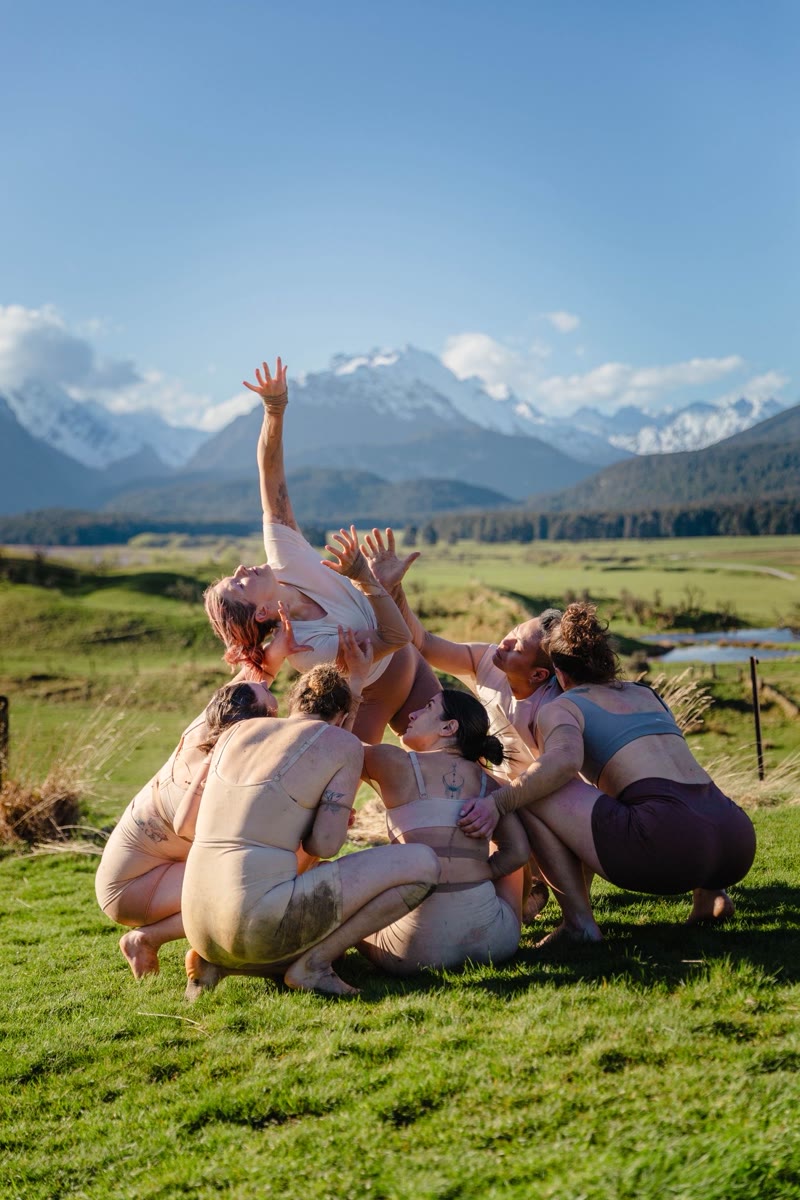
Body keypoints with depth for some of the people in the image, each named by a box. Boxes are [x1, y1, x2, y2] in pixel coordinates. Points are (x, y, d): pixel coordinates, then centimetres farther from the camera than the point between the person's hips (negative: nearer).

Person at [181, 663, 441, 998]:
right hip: (260, 920, -7)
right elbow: (324, 845, -5)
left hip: (198, 925, 7)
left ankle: (215, 962, 12)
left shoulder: (235, 733, 18)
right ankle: (312, 964, -3)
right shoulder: (344, 743, 2)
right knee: (423, 863, 0)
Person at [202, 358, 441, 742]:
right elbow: (395, 636, -35)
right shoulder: (309, 648, -40)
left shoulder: (285, 560, -24)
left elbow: (272, 479, -25)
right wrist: (363, 575, -38)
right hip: (369, 706, -6)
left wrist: (275, 409, -35)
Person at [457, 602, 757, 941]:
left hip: (669, 841, -7)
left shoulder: (561, 707, 9)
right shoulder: (645, 694, 29)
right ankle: (709, 893, 17)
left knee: (527, 796, 2)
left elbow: (566, 758, -14)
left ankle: (579, 922, -4)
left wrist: (498, 802, -15)